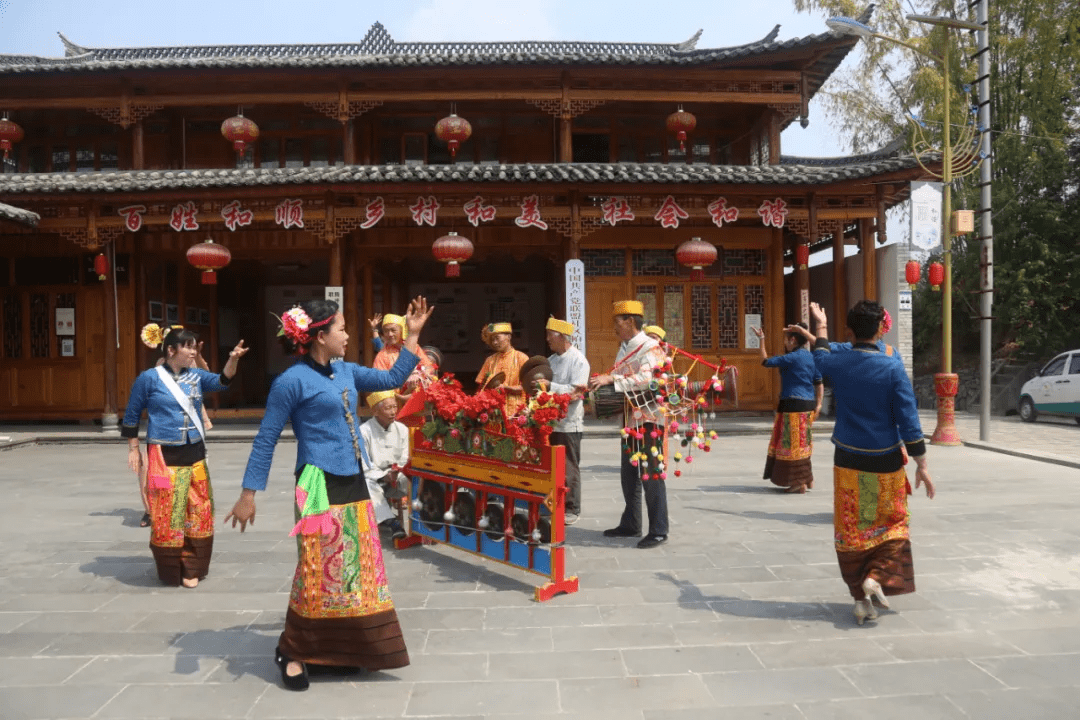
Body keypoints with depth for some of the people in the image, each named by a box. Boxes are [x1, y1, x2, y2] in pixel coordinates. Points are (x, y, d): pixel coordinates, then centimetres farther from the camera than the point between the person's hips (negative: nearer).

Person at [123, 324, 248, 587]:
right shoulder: (150, 378, -6)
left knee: (199, 513, 8)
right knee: (167, 516, 2)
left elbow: (221, 382, -10)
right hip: (164, 456, -5)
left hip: (194, 454, 5)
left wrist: (233, 359, -27)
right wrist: (133, 449, 0)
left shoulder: (196, 376, 6)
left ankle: (191, 568, 20)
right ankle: (171, 571, 17)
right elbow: (132, 415, 1)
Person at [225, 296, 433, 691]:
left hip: (354, 484, 8)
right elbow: (265, 440, -7)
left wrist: (412, 335, 15)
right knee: (318, 573, -2)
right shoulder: (293, 381, -10)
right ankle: (293, 651, 19)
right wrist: (248, 495, -8)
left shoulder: (346, 372, 10)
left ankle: (345, 650, 26)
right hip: (320, 487, -7)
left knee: (360, 569, 12)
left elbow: (392, 379, 20)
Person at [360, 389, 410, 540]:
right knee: (367, 487, -37)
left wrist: (396, 476, -17)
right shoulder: (364, 431, -10)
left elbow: (404, 462, 4)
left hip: (396, 480, 3)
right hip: (373, 479, -3)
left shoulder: (402, 429, 2)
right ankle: (390, 521, -43)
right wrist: (384, 476, -23)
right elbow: (363, 467, -10)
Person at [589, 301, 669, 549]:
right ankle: (630, 525, 28)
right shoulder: (624, 348, 13)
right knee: (629, 475, 16)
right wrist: (600, 381, -5)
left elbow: (644, 378, -27)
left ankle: (658, 531, 5)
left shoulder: (650, 347, -13)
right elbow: (620, 379, 13)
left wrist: (610, 379, -32)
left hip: (648, 419, -9)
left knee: (651, 476, -4)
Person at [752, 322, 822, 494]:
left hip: (793, 405, -9)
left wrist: (761, 340, 0)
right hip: (808, 405, 9)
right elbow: (819, 383, 11)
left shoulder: (792, 358, -13)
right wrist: (818, 404, 8)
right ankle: (807, 479, 25)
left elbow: (766, 361, -7)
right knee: (803, 443, 17)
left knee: (793, 444, -2)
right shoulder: (811, 357, 12)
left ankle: (800, 483, 1)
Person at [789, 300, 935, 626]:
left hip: (847, 461, 2)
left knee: (851, 529, 10)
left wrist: (821, 327, 38)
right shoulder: (891, 368, -12)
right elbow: (908, 421, -12)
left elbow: (821, 358, 22)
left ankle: (861, 598, 12)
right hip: (885, 463, -2)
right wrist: (922, 464, -5)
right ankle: (877, 576, -2)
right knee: (891, 525, 17)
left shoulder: (838, 363, -5)